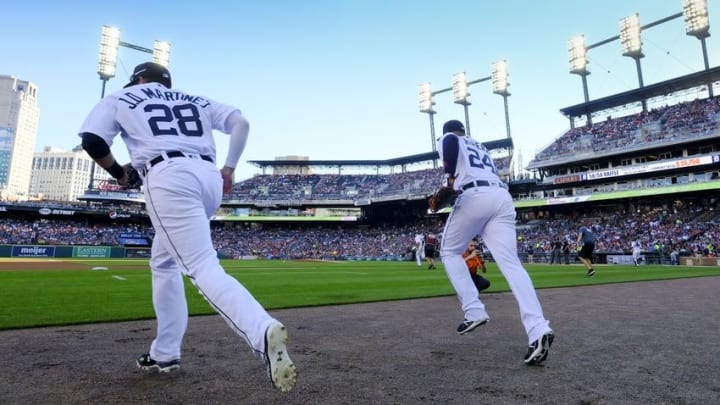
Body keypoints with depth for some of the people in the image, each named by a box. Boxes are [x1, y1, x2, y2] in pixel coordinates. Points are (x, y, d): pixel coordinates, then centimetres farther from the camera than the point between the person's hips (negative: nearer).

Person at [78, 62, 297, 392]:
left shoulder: (120, 98, 20)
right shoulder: (195, 100, 29)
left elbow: (92, 140, 6)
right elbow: (240, 122, 16)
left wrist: (118, 172, 22)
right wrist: (229, 167, 20)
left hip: (168, 178, -5)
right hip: (209, 177, 6)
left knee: (203, 268, -17)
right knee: (163, 261, 21)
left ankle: (263, 332, -40)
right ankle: (165, 353, 22)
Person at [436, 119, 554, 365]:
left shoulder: (447, 138, 19)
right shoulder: (481, 147, 38)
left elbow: (450, 144, -6)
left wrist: (450, 176, 1)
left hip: (475, 196, -5)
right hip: (502, 197, 6)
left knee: (450, 251, 13)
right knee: (510, 263, -6)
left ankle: (473, 311, 0)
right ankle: (538, 329, -23)